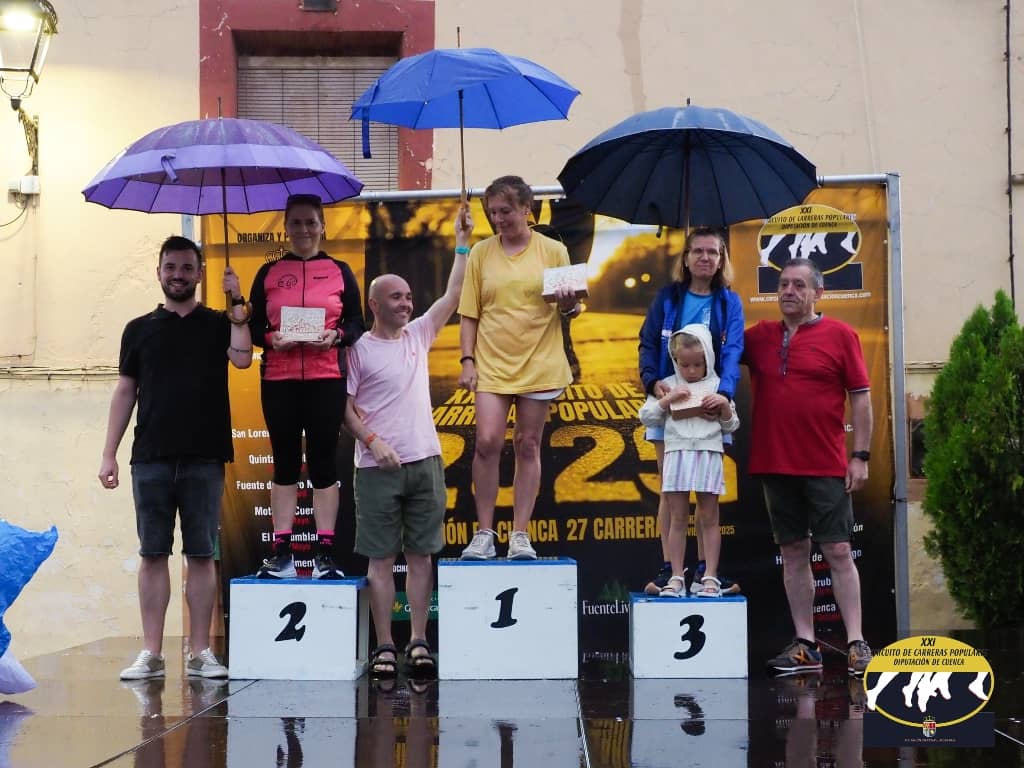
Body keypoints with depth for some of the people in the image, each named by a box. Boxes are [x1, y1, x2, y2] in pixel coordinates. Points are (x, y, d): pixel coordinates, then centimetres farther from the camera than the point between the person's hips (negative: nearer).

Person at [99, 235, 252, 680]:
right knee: (153, 554, 2)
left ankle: (200, 652, 7)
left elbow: (242, 358, -12)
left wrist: (237, 304, -9)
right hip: (150, 458, 1)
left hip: (204, 458, -1)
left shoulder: (218, 324, 9)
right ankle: (151, 653, 6)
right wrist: (109, 454, 4)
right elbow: (125, 392, 10)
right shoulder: (139, 329, 12)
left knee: (202, 555, 2)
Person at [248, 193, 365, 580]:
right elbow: (253, 327, 8)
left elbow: (357, 323, 7)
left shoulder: (339, 271, 9)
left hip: (326, 378, -1)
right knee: (285, 461, 3)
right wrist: (273, 339, -12)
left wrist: (336, 336, -13)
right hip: (278, 379, 1)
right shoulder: (269, 273, 10)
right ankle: (281, 552, 5)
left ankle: (325, 553, 2)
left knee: (324, 461, 0)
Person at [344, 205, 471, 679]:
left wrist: (462, 242, 6)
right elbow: (344, 407, -4)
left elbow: (453, 295, 8)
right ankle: (384, 647, 4)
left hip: (425, 461, 4)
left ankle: (419, 643, 8)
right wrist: (372, 441, -17)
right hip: (378, 467, -4)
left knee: (421, 554, 5)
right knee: (381, 558, 0)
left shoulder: (418, 334, 12)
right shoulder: (359, 350, -2)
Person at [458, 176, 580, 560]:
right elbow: (469, 313, 8)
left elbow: (570, 311, 8)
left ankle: (520, 535, 9)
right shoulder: (481, 253, 6)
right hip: (491, 363, 0)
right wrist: (467, 360, -1)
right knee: (487, 442, -10)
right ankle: (484, 533, 1)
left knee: (527, 446, 4)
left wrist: (568, 304, -15)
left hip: (539, 363, 0)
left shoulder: (553, 251, 3)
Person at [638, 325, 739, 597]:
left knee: (709, 517, 3)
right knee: (677, 518, 3)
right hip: (677, 454, 1)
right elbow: (646, 417, 3)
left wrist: (724, 405, -9)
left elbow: (731, 426, 10)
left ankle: (710, 577, 5)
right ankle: (677, 577, 6)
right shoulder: (668, 385, 8)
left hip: (709, 455, -1)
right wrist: (667, 399, -9)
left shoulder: (717, 386, 7)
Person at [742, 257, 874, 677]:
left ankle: (856, 643, 1)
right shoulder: (759, 336, 9)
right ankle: (805, 645, 13)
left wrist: (861, 456, -6)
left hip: (826, 466, -4)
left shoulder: (840, 335, 0)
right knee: (793, 553, 7)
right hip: (775, 466, 4)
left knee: (838, 552, -3)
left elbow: (861, 397, -1)